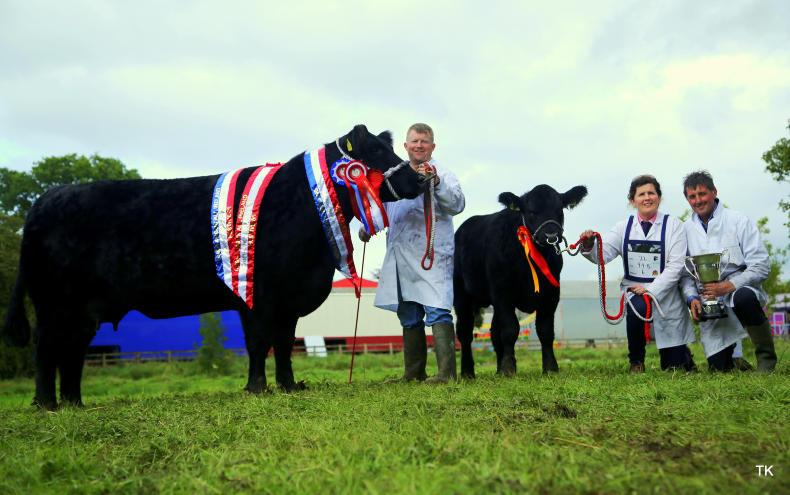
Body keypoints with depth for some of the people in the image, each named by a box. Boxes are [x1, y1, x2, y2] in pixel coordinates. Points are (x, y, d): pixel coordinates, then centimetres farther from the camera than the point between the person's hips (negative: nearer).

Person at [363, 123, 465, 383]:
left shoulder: (443, 176, 1)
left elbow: (457, 205, -14)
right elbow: (381, 207, 27)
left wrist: (436, 182, -28)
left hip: (433, 255, -6)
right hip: (401, 259, 6)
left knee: (438, 312, -16)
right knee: (409, 318, 12)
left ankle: (446, 372, -17)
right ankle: (413, 374, 21)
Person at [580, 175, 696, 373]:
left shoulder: (673, 225, -3)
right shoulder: (624, 227, 4)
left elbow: (676, 265, -11)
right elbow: (602, 254, -8)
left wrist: (651, 290, -21)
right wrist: (589, 245, -31)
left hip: (665, 293, -1)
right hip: (634, 290, 1)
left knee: (673, 366, 3)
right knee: (638, 307, -38)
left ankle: (682, 352, 45)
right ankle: (636, 361, -10)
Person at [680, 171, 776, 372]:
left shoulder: (739, 221, -2)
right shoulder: (686, 230, 8)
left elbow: (761, 266, -8)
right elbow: (685, 272, 11)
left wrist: (729, 285, -20)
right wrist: (691, 297, -8)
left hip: (740, 289, -3)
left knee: (744, 298, -41)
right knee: (718, 368, -5)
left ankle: (767, 357, -19)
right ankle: (735, 356, 34)